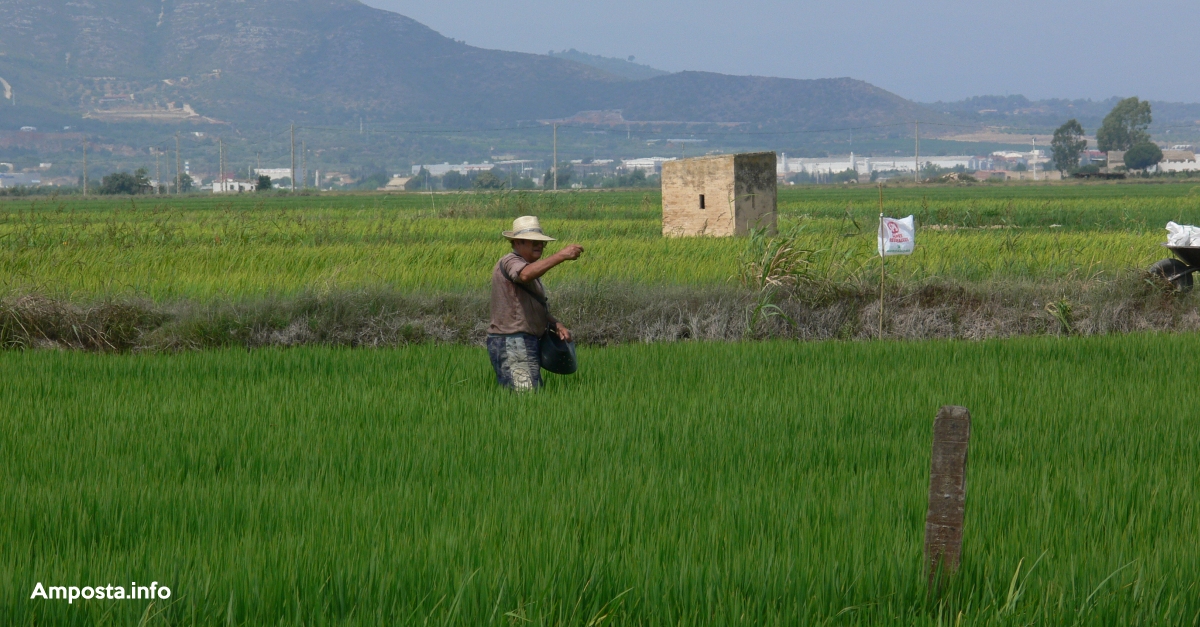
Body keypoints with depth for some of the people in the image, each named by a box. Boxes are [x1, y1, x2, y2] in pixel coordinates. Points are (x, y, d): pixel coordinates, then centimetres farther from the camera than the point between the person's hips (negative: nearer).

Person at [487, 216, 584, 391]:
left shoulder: (530, 266, 22)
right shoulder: (510, 262, -9)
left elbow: (537, 309, 24)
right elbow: (525, 275, -35)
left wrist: (556, 325, 4)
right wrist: (561, 256, -39)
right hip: (512, 343, -10)